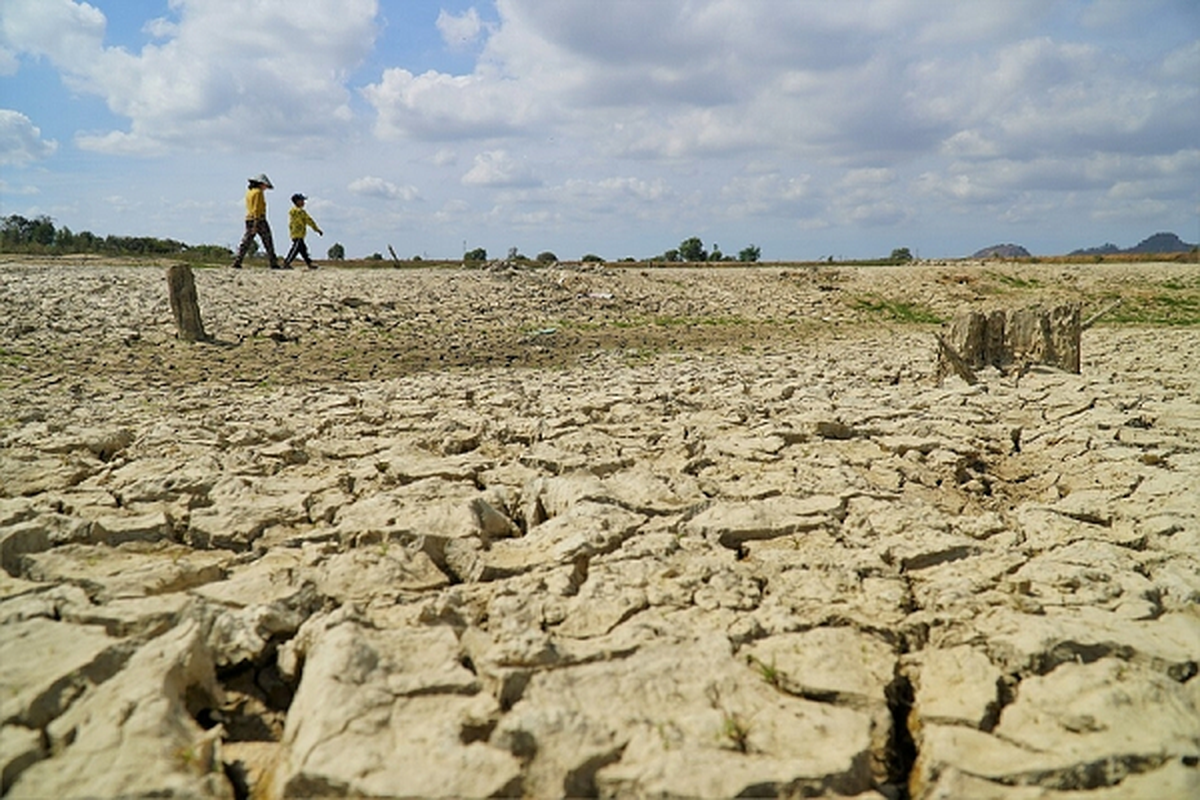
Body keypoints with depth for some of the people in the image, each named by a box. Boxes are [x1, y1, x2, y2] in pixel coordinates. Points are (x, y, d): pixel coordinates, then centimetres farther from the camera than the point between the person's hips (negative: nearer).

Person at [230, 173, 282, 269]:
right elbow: (257, 209, -17)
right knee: (268, 243, 1)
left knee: (245, 242, 4)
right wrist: (256, 224, -20)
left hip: (249, 219, 7)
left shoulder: (248, 191, 15)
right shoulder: (258, 192, -10)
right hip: (259, 219, -7)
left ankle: (236, 262, -4)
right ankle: (274, 264, 3)